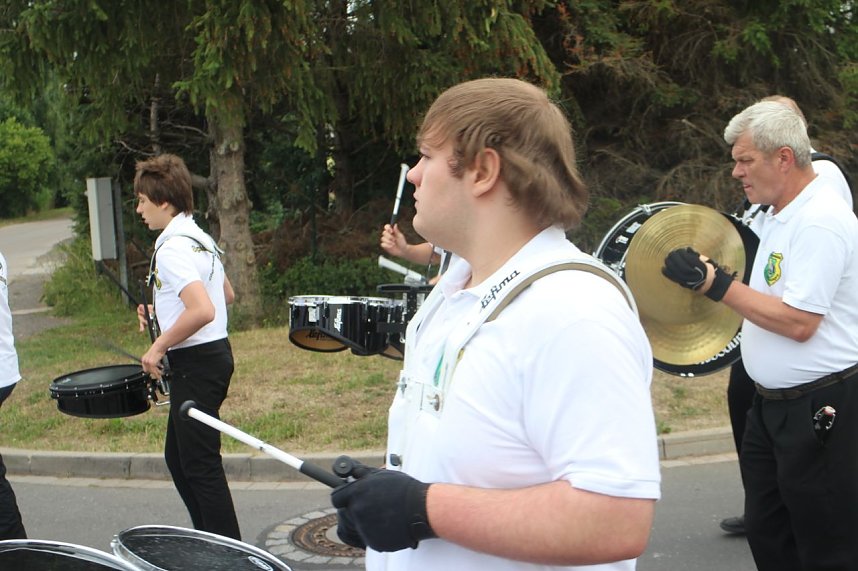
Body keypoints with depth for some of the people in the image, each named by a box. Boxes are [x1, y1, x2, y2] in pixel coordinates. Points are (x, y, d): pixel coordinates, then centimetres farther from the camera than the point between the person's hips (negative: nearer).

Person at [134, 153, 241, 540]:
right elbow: (226, 295, 23)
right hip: (214, 354, 10)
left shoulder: (171, 248, -19)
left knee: (199, 465, -2)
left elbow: (202, 311, -31)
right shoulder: (200, 238, 12)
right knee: (177, 458, 19)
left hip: (195, 363, -10)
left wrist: (159, 346, -19)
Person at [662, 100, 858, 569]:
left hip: (820, 408, -10)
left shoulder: (820, 222, -20)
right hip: (772, 403, 10)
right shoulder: (780, 215, 11)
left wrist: (716, 284, -21)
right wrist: (710, 278, 5)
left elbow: (798, 322, -25)